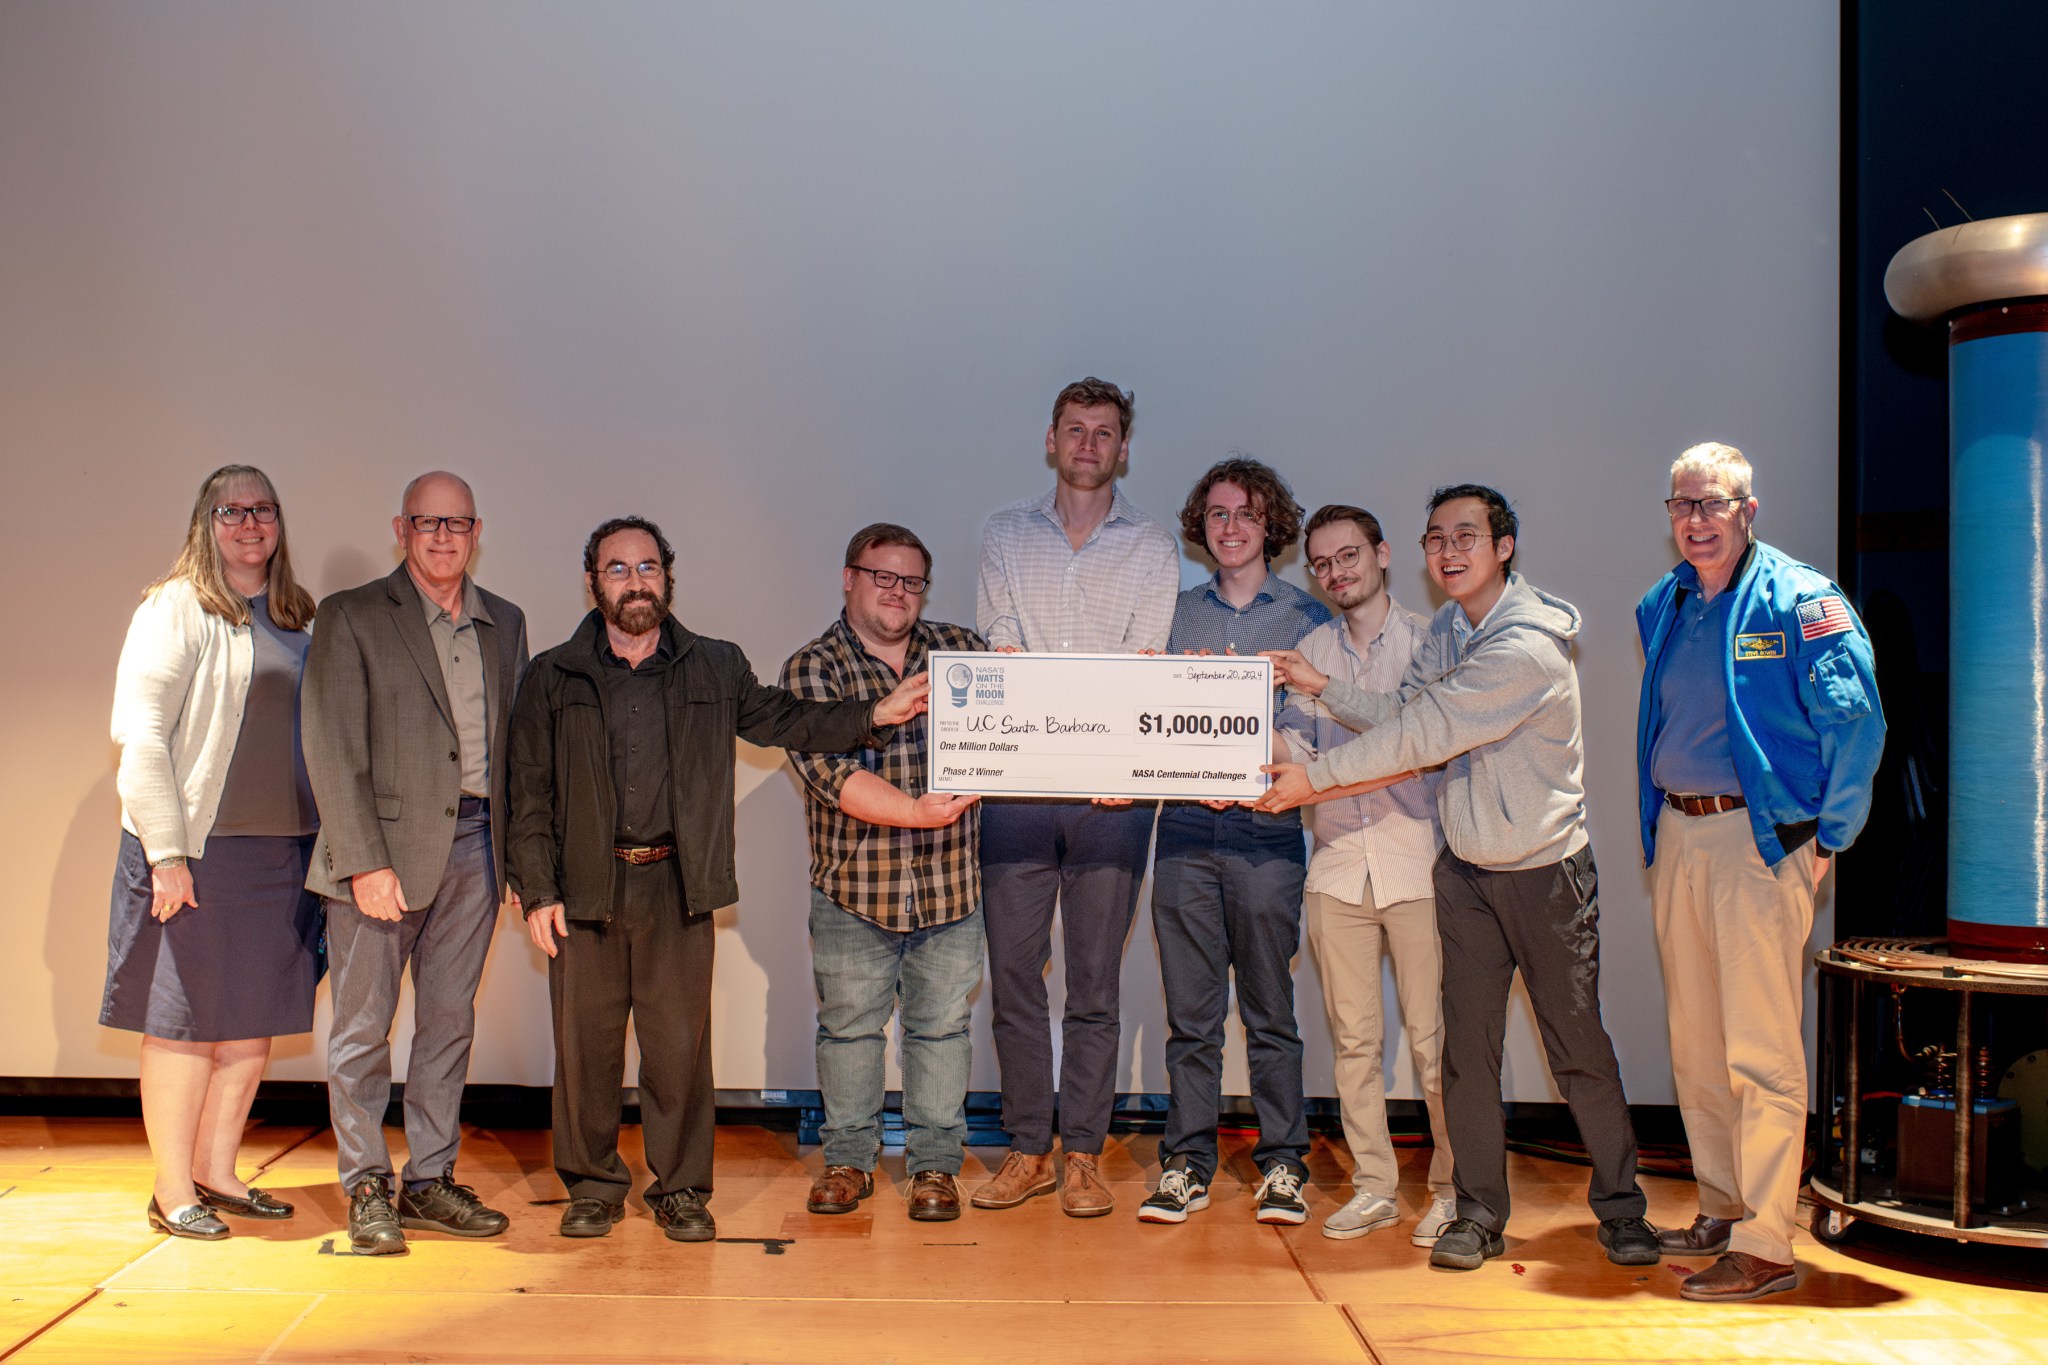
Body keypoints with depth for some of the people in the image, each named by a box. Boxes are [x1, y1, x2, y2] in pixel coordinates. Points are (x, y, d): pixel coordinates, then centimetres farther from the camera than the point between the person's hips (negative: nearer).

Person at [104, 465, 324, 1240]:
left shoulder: (298, 621, 12)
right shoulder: (176, 609, -7)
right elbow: (139, 734, -12)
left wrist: (324, 839, 8)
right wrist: (165, 852, -17)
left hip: (283, 849, 6)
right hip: (196, 848, -6)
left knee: (256, 1019, 10)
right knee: (187, 1022, 1)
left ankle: (216, 1174, 23)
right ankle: (172, 1193, 12)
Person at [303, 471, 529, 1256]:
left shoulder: (505, 625, 13)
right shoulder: (352, 617, -2)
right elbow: (332, 750, -8)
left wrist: (515, 851, 5)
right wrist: (363, 861, -15)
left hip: (473, 846, 4)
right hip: (384, 845, -4)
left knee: (449, 1023, 10)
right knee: (363, 1027, 2)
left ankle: (429, 1183, 20)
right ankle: (366, 1190, 13)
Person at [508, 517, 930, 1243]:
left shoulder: (716, 669, 10)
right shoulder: (553, 677, 6)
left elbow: (786, 721, 14)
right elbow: (531, 795, 5)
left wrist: (878, 714, 1)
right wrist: (537, 892, -2)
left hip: (677, 887, 0)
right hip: (585, 888, 0)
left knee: (681, 1043, 2)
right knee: (585, 1042, 4)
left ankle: (681, 1189, 15)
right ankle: (593, 1187, 20)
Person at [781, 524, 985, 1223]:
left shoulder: (961, 649, 6)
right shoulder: (812, 668, -5)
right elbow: (828, 768, -18)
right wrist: (913, 811, -31)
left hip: (951, 884, 2)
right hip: (853, 886, -2)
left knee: (941, 1025, 9)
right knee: (849, 1026, 11)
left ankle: (936, 1163, 23)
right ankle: (848, 1159, 27)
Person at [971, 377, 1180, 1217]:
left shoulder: (1152, 549, 8)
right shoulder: (1005, 536, 11)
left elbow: (1141, 667, -3)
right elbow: (1001, 653, 1)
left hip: (1112, 790, -1)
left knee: (1095, 983, 3)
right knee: (1013, 974, 3)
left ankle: (1082, 1154, 12)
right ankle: (1027, 1149, 14)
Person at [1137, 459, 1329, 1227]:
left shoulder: (1307, 619, 7)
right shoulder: (1175, 614, 14)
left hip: (1266, 827, -2)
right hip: (1184, 825, 2)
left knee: (1269, 1011, 3)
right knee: (1190, 1011, 5)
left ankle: (1282, 1164, 12)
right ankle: (1186, 1164, 12)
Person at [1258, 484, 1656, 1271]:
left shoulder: (1528, 646, -21)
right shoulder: (1446, 629, 6)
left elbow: (1424, 733, -23)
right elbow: (1404, 719, 4)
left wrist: (1313, 779, -18)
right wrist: (1320, 688, -5)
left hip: (1546, 871, -6)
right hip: (1465, 868, 6)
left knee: (1579, 1049, 3)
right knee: (1467, 1046, 2)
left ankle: (1621, 1208, 19)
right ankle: (1478, 1213, 12)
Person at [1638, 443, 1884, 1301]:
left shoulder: (1801, 602, -8)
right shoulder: (1661, 608, 13)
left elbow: (1857, 723, -10)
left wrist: (1827, 837, -9)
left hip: (1761, 836, -7)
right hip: (1677, 836, 7)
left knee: (1760, 1051, -6)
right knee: (1693, 1044, 13)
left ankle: (1766, 1246, 0)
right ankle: (1723, 1212, 26)